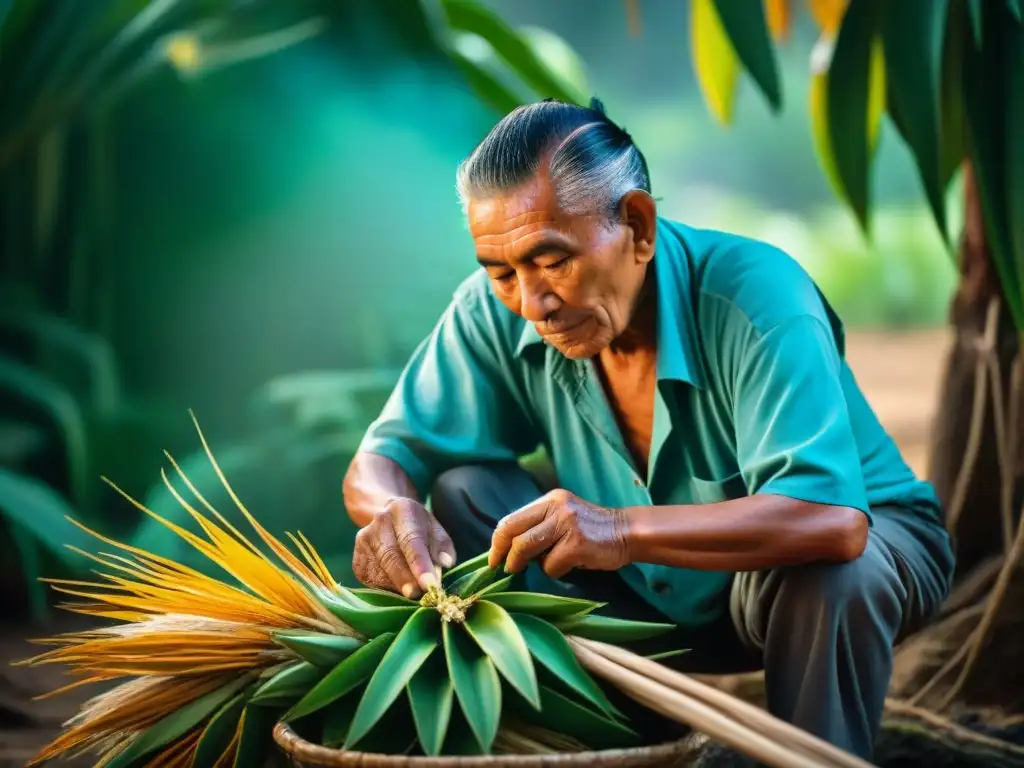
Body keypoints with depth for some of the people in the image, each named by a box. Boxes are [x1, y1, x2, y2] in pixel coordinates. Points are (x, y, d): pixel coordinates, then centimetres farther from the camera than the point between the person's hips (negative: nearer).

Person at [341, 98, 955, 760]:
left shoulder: (757, 299, -31)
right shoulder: (496, 311, -16)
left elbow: (830, 521, -43)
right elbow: (381, 463, -11)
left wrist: (624, 530, -54)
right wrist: (393, 510, -36)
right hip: (662, 602, 5)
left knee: (824, 576, -38)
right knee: (463, 493, -13)